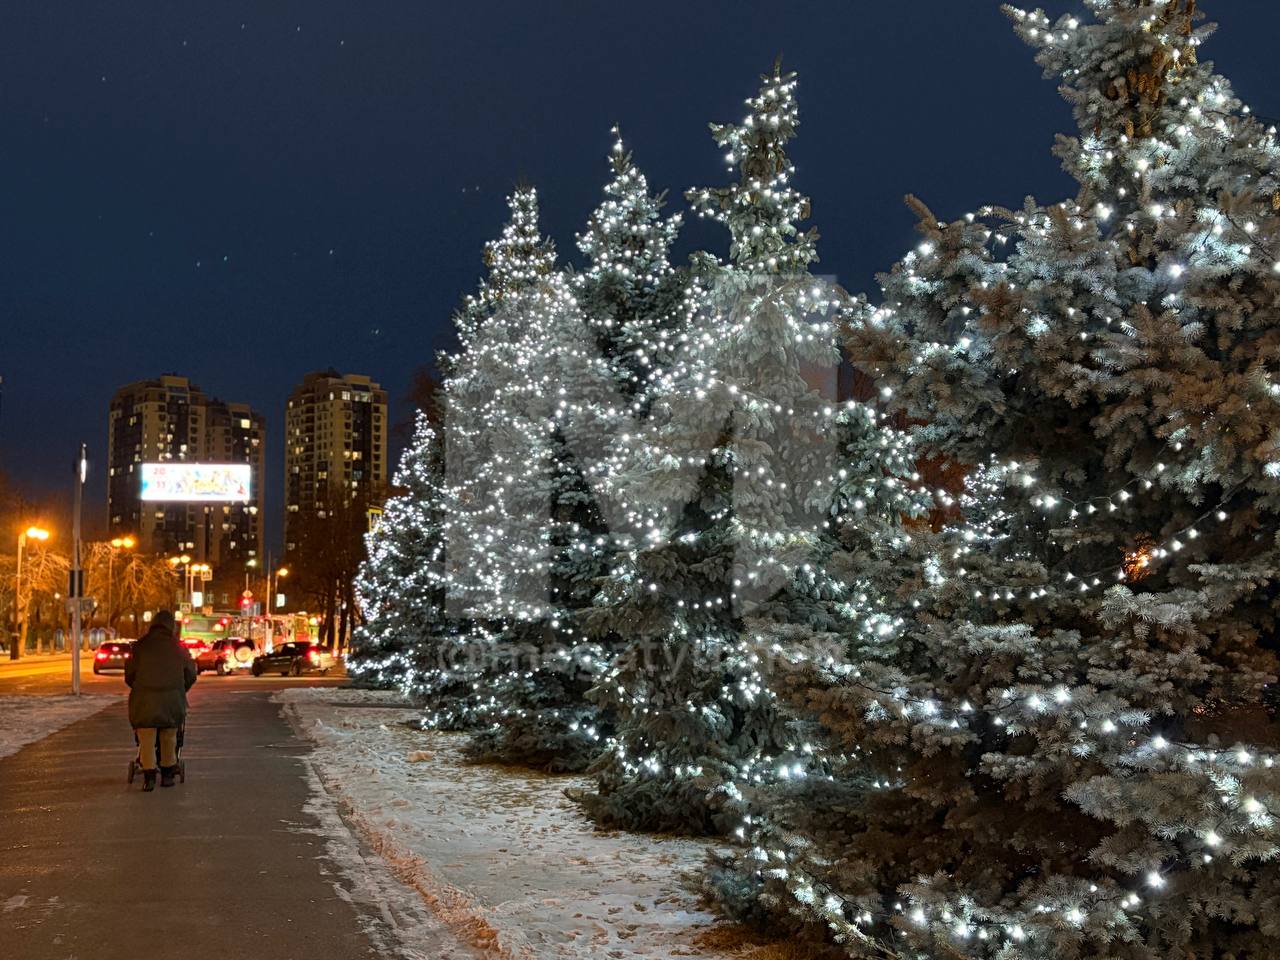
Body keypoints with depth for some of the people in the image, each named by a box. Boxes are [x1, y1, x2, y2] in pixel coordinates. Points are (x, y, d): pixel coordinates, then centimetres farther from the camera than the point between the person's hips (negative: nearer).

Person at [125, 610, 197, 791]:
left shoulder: (140, 646, 5)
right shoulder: (178, 648, 7)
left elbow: (129, 674, 9)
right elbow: (190, 675, 12)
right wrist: (181, 691, 29)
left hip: (144, 699, -1)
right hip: (172, 699, 1)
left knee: (146, 739, 3)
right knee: (169, 738, 13)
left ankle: (149, 777, -5)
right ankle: (167, 774, 20)